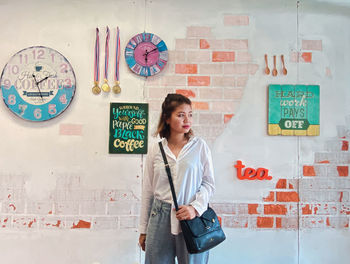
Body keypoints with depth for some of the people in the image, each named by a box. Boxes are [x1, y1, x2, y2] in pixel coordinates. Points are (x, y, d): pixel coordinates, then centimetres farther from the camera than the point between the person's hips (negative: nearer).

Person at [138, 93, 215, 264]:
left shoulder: (200, 146, 1)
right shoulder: (156, 150, 3)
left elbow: (209, 183, 2)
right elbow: (148, 191, 8)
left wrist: (195, 207, -15)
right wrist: (143, 230, 11)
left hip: (192, 218, -1)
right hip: (161, 218, 1)